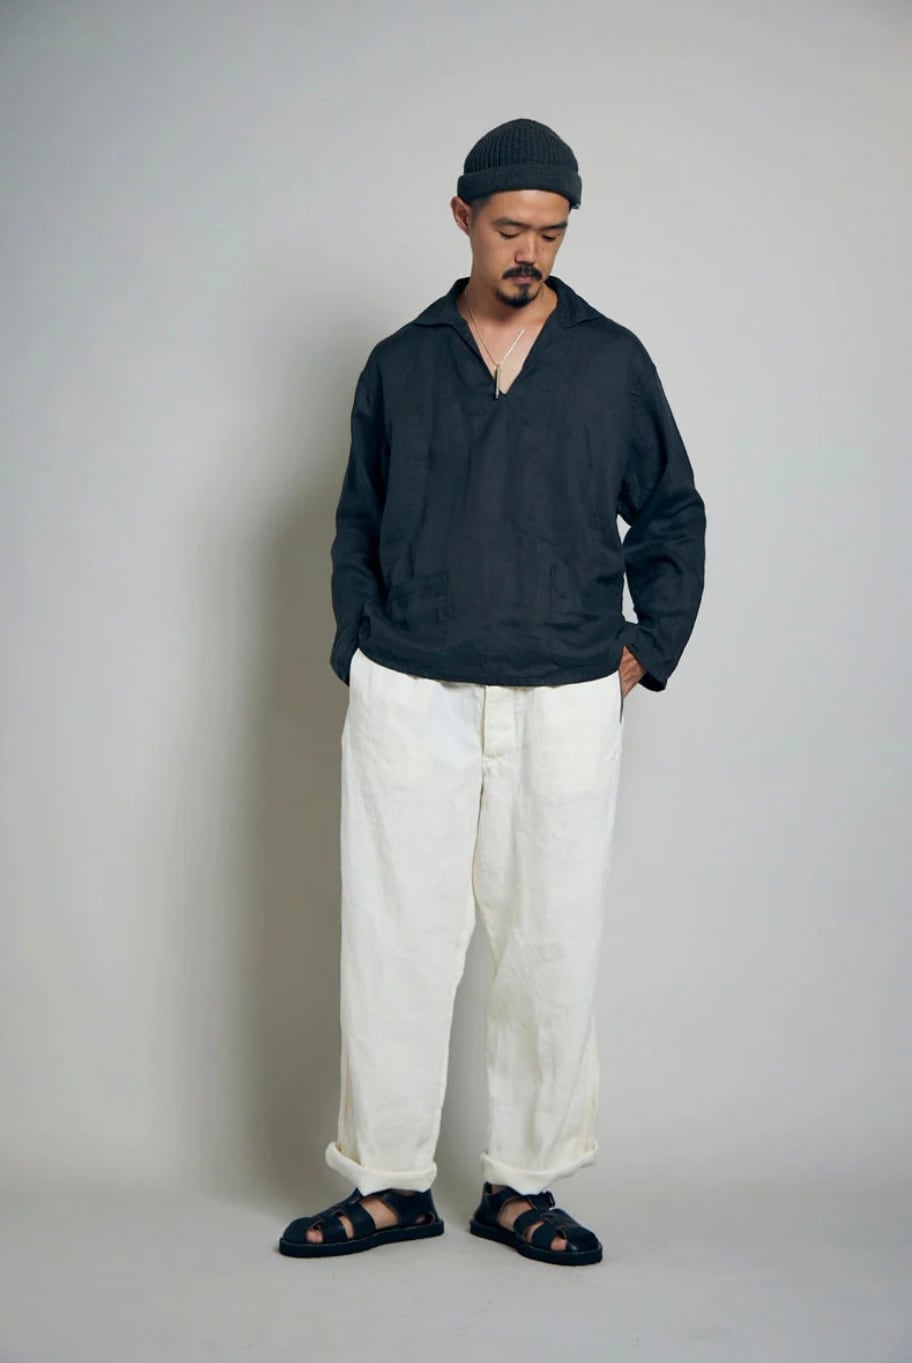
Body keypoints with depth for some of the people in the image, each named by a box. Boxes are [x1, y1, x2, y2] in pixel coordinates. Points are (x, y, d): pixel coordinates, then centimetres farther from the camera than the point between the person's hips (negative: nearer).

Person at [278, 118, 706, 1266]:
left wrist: (650, 649, 6)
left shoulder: (613, 362, 7)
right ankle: (390, 1183, 14)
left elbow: (672, 514, 15)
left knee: (550, 948, 3)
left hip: (564, 703, 0)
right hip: (409, 698, 1)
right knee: (393, 944, 1)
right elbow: (357, 528, 15)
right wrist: (360, 655, 5)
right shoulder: (400, 364, 9)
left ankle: (522, 1184, 17)